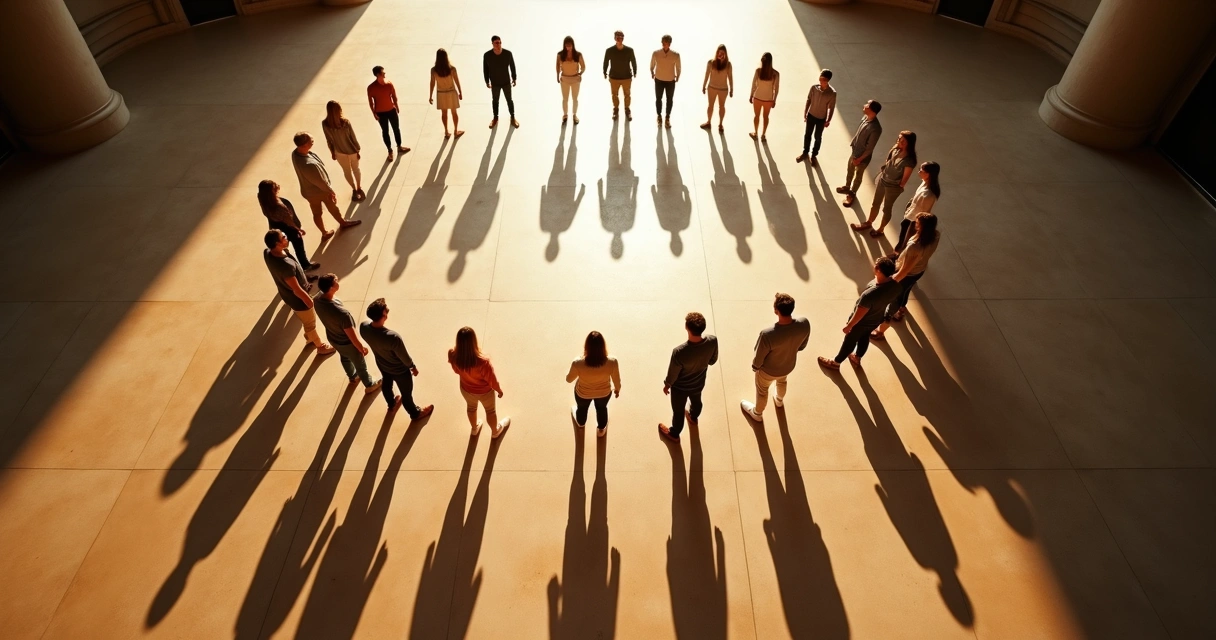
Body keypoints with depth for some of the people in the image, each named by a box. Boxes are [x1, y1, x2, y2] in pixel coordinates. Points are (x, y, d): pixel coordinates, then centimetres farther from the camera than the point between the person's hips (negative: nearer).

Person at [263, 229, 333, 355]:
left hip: (287, 294, 8)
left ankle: (310, 337, 58)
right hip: (297, 299, -8)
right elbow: (297, 290, -32)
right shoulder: (285, 265, -43)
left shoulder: (267, 253, -16)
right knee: (310, 323, 18)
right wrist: (310, 302, -16)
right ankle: (321, 346, 42)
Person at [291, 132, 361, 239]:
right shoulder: (309, 164, -44)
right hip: (319, 191, -6)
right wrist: (331, 191, -9)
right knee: (333, 208, 24)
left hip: (308, 191, 6)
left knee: (316, 213, 25)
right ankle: (343, 222, 52)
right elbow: (321, 182, -27)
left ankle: (324, 233, 47)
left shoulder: (295, 153, -17)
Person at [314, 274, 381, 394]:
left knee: (344, 358, 36)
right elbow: (352, 336, -29)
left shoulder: (317, 300, -22)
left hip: (332, 338, 7)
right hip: (346, 343, -7)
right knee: (360, 364, 22)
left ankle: (353, 376, 65)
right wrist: (361, 348, -11)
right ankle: (369, 385, 49)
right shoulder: (341, 312, -45)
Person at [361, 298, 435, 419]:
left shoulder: (363, 326, -28)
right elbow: (404, 357, -26)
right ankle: (415, 413, 53)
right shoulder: (393, 337, -46)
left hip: (381, 364, 6)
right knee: (406, 393, 24)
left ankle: (392, 405, 66)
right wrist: (413, 367, -5)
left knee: (386, 384, 36)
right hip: (399, 370, -6)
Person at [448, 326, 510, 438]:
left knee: (471, 408, 35)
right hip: (484, 392, -3)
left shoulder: (453, 355, -30)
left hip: (466, 389, 4)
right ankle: (495, 431, 57)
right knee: (490, 410, 29)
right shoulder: (482, 362, -43)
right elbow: (492, 380, -24)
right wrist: (499, 390, -4)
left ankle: (475, 428, 64)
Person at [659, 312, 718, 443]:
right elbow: (713, 360, -8)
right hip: (699, 383, 4)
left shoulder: (679, 352, -43)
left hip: (680, 388, -4)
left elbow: (672, 374, -23)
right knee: (696, 401, 37)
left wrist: (666, 385, -2)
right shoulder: (712, 341, -31)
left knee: (678, 411, 26)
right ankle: (693, 418, 69)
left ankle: (674, 434, 54)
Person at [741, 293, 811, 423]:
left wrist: (754, 366, -1)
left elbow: (759, 358, -24)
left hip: (768, 370, -4)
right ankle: (779, 400, 70)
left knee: (762, 390, 29)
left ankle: (757, 413, 58)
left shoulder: (768, 334, -44)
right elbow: (802, 346, -8)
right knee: (782, 381, 39)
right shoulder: (805, 324, -30)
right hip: (789, 365, 4)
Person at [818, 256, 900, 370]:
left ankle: (835, 362, 47)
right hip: (877, 319, 6)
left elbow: (859, 315, -28)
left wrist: (849, 326, -12)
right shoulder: (895, 285, -25)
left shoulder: (870, 294, -46)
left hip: (862, 322, -6)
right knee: (864, 337, 33)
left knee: (850, 341, 20)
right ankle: (857, 358, 60)